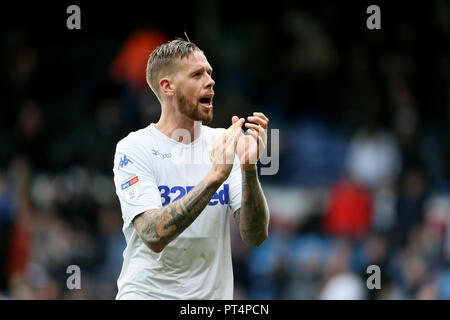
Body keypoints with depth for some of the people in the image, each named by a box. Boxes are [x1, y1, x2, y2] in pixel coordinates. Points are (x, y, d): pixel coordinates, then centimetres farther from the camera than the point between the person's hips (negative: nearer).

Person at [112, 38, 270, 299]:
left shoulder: (223, 143, 7)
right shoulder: (134, 148, -5)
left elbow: (256, 236, -1)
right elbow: (154, 236, -19)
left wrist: (249, 168, -15)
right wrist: (215, 176, -25)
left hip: (214, 294, 5)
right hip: (148, 293, -5)